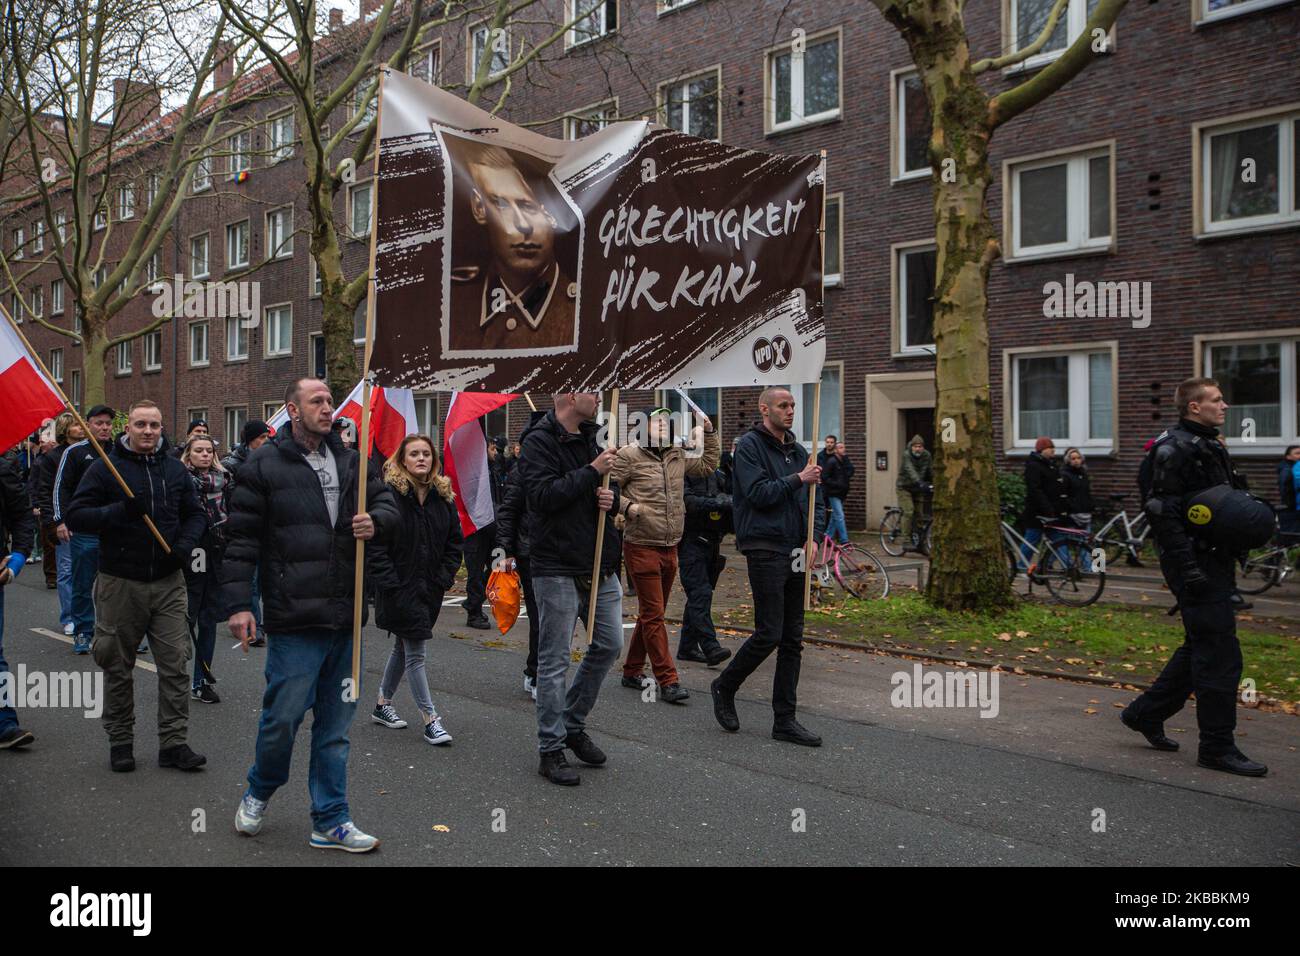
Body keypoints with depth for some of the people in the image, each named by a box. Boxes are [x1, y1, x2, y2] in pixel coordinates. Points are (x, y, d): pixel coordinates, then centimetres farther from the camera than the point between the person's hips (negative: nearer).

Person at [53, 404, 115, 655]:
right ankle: (83, 633, 15)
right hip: (83, 531, -2)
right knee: (83, 585, 5)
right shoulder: (75, 452, 1)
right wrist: (61, 520, -7)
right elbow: (61, 488, 0)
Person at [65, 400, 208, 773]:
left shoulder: (175, 468, 8)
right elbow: (75, 516, -7)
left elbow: (195, 514, 15)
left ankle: (174, 742, 7)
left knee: (175, 663, 0)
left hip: (168, 582, 3)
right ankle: (120, 741, 23)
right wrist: (120, 510, -22)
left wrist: (185, 545, -3)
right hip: (120, 583, -2)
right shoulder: (105, 468, -3)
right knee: (118, 666, 9)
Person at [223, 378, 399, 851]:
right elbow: (241, 538, -4)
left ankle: (330, 821, 21)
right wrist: (238, 603, -8)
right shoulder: (264, 466, -3)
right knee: (283, 715, 1)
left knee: (335, 723, 11)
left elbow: (387, 502, 17)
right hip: (294, 619, -5)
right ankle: (258, 793, 31)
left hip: (344, 617, 5)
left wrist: (376, 521, -7)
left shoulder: (349, 460, 10)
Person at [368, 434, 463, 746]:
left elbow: (454, 542, 10)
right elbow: (374, 545, -15)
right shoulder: (388, 495, -13)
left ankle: (382, 704, 35)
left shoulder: (443, 497, 5)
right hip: (399, 589, -6)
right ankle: (430, 719, 1)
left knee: (403, 646, 18)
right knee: (415, 652, -4)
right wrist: (390, 584, -18)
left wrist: (444, 578, 0)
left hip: (429, 589, 6)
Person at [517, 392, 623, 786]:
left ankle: (573, 724, 30)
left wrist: (611, 497, -1)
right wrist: (591, 473, -19)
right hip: (559, 569, -8)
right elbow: (543, 494, -23)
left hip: (600, 566, 8)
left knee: (609, 645, 13)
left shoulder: (589, 439, 15)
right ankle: (551, 750, 11)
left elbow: (608, 488, 22)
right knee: (554, 660, 0)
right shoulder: (540, 441, -10)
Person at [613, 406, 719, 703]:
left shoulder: (677, 456, 12)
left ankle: (632, 672, 28)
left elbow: (708, 466, 26)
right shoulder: (629, 455, -7)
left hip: (670, 548, 7)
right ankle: (668, 681, -4)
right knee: (653, 614, -6)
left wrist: (709, 433, 19)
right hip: (642, 547, -7)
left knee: (651, 613, 15)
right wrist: (627, 506, -20)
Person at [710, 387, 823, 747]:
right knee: (769, 634, -8)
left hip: (794, 551, 7)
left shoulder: (797, 450, 17)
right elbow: (759, 493, -17)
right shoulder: (750, 445, -6)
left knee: (792, 639, 7)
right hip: (765, 550, -7)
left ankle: (785, 720, 12)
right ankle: (724, 687, 16)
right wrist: (798, 479, -12)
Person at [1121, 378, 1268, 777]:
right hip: (1196, 565, -10)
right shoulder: (1174, 449, -14)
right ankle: (1217, 747, 4)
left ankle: (1145, 713, 27)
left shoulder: (1209, 447, 18)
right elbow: (1164, 513, -21)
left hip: (1214, 563, 10)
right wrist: (1189, 568, -25)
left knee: (1201, 647, 16)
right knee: (1219, 654, -6)